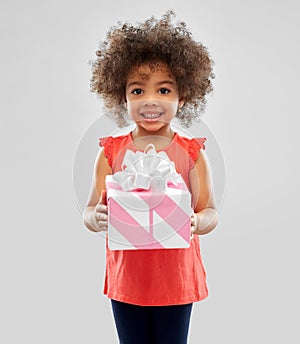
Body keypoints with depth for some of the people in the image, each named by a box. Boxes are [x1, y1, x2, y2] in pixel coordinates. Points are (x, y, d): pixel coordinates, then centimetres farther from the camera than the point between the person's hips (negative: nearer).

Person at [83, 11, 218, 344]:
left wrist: (196, 222, -26)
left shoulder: (191, 153, -4)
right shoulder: (111, 151, -2)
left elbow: (210, 211, -4)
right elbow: (90, 211, -2)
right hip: (126, 275, 1)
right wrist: (97, 218, -24)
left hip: (176, 276, 0)